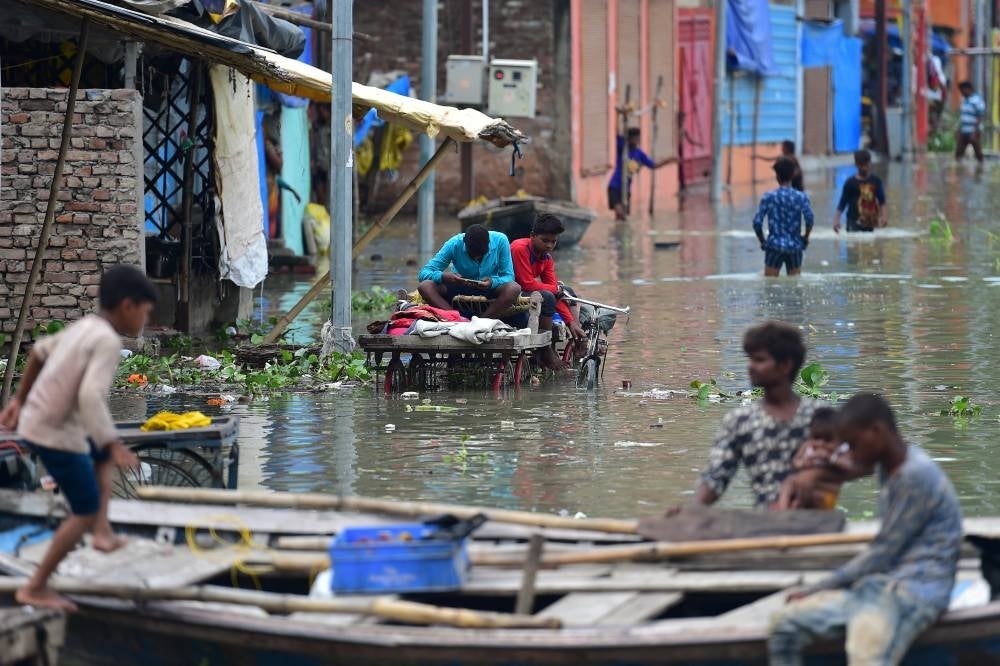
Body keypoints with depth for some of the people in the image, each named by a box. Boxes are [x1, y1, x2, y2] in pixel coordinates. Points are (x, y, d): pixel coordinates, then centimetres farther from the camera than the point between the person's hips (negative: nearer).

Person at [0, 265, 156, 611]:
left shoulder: (84, 327, 7)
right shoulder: (108, 342, -20)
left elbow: (39, 352, 20)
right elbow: (91, 397, -31)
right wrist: (114, 446, -31)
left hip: (36, 421, 9)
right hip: (59, 435, -9)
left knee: (102, 457, 30)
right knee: (86, 513, 2)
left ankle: (102, 530, 24)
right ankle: (35, 587, 6)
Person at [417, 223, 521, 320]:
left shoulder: (500, 241, -20)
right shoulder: (454, 244, -20)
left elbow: (508, 276, -15)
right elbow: (424, 273, -21)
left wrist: (492, 282, -37)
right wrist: (443, 277, -42)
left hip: (491, 288, 0)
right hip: (460, 287, 1)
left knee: (513, 289, -33)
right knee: (425, 287, -27)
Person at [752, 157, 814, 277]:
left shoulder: (768, 197, -3)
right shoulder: (801, 197, -2)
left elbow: (757, 222, -8)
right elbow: (809, 219, -16)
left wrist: (762, 241, 6)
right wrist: (806, 237, 1)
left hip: (774, 246, -1)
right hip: (795, 247, 1)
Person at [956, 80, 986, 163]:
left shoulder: (977, 101, -15)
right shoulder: (964, 100, 12)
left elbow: (980, 118, -18)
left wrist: (975, 133, -22)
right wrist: (959, 131, 18)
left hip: (973, 133, -8)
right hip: (963, 133, 8)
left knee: (978, 154, 3)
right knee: (958, 153, 4)